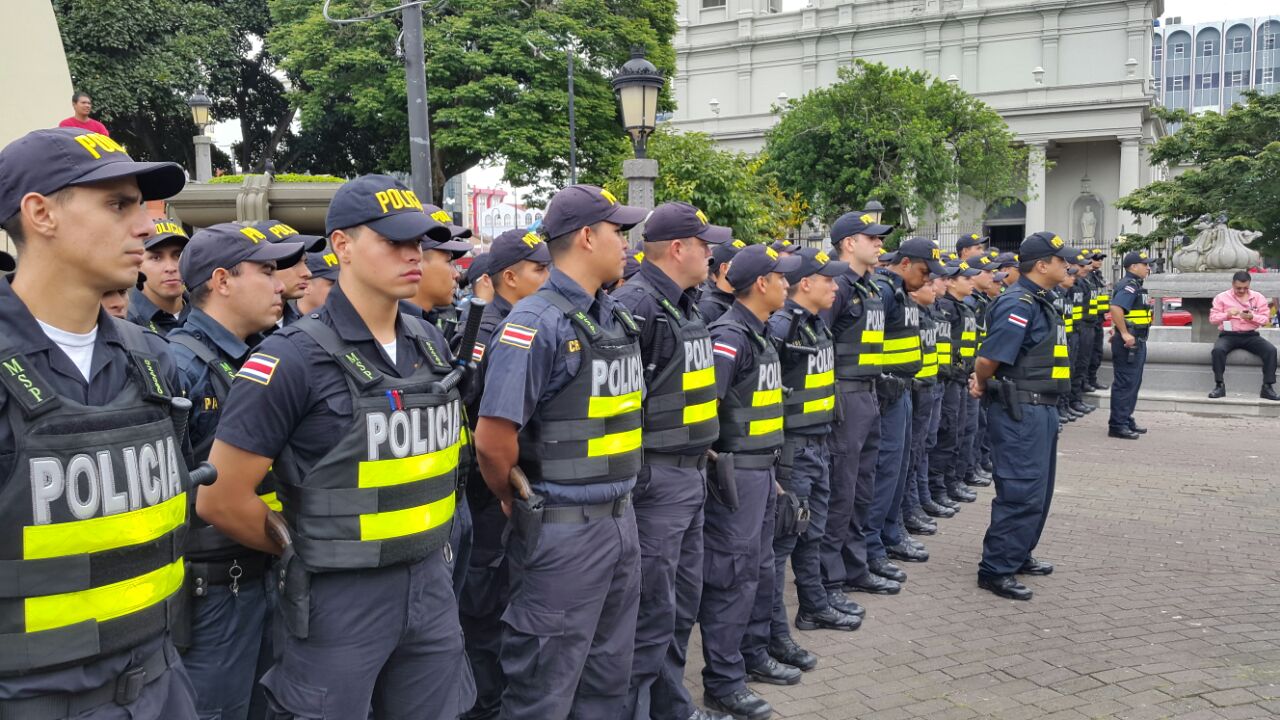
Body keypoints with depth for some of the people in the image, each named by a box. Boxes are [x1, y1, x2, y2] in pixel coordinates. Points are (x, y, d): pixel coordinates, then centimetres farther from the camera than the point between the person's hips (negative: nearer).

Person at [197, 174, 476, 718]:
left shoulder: (431, 346, 5)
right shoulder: (294, 358, -15)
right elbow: (220, 499, -14)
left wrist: (423, 539, 13)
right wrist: (304, 550, -2)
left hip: (431, 585, 6)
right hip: (338, 597, -6)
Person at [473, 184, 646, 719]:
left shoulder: (619, 319, 9)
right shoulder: (536, 323, -17)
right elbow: (493, 439, -21)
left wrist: (618, 501, 14)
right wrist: (518, 505, -4)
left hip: (620, 519, 8)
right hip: (562, 530, -8)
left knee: (609, 676, 19)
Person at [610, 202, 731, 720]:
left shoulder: (686, 304, 13)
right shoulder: (635, 304, -17)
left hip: (691, 473, 10)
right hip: (655, 478, -10)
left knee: (682, 602, 19)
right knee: (653, 611, -1)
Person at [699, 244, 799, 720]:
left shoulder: (758, 336, 13)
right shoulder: (729, 337, -18)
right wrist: (714, 460, -16)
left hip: (762, 469, 10)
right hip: (736, 474, -10)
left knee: (760, 567, 18)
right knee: (733, 574, -3)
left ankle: (753, 654, 33)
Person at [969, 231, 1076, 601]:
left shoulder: (1039, 302, 15)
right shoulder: (1018, 304, -18)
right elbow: (989, 358, -21)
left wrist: (982, 383, 4)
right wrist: (983, 384, -2)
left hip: (1041, 409, 10)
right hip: (1020, 411, -10)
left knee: (1038, 490, 19)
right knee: (1021, 492, -8)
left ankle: (1019, 555, 32)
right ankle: (995, 570, -1)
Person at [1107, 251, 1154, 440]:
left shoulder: (1136, 285, 17)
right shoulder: (1128, 285, -16)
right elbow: (1116, 308, -29)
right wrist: (1124, 333, -27)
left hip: (1137, 341, 11)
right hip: (1129, 341, -11)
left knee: (1133, 383, 16)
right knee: (1125, 384, -8)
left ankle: (1127, 420, 25)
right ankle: (1117, 425, -5)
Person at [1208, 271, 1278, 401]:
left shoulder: (1258, 297, 9)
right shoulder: (1222, 297, 5)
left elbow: (1265, 319, 5)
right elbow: (1212, 318, 0)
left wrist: (1252, 317, -16)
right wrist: (1227, 314, -18)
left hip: (1250, 335, 2)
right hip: (1228, 335, -2)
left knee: (1271, 350, -25)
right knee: (1218, 350, -34)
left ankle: (1267, 387, -21)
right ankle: (1219, 385, -25)